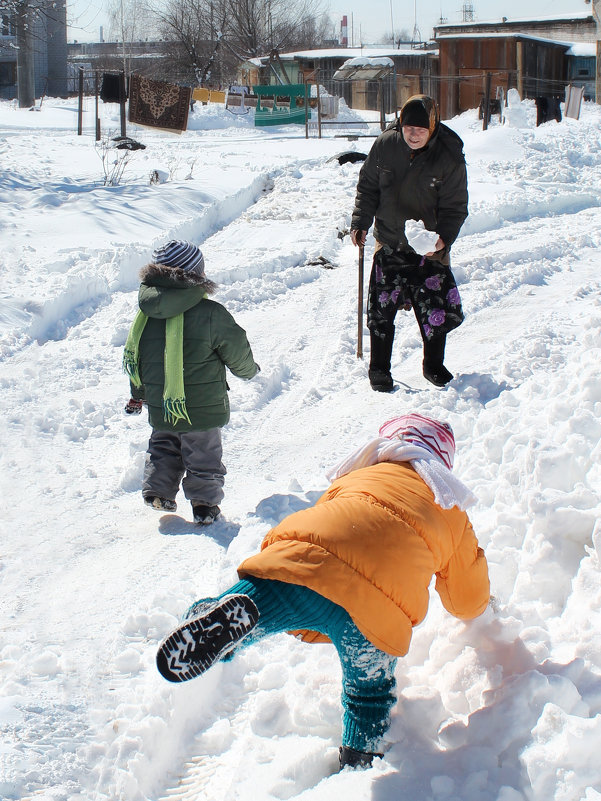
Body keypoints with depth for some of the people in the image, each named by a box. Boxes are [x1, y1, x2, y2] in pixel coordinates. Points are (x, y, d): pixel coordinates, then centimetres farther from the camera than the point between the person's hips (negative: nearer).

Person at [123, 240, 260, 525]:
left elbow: (133, 357, 8)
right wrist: (249, 370, 17)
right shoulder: (211, 313, -19)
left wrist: (138, 394, 24)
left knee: (163, 447, 25)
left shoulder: (146, 314, -3)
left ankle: (158, 490, 24)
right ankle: (204, 503, 14)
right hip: (202, 408, -4)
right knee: (203, 454, 11)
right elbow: (236, 349, -6)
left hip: (161, 408, 4)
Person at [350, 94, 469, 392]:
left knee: (437, 306, 2)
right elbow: (367, 185, 6)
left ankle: (433, 365, 25)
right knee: (381, 307, 0)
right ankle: (378, 369, 17)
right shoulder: (385, 144, -9)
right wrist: (360, 222, -2)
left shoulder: (450, 157, -15)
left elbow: (455, 206, -9)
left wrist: (444, 237, -24)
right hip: (390, 241, 1)